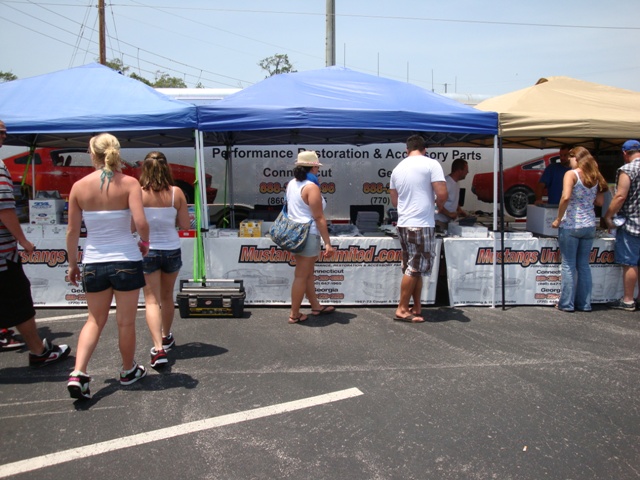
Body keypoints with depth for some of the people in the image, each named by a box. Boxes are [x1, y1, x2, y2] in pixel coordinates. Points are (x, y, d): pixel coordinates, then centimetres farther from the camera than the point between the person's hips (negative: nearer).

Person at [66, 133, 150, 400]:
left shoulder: (79, 187, -2)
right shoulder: (129, 183, -9)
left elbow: (72, 231, 2)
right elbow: (140, 223, -20)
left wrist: (72, 264, 13)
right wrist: (145, 242, 1)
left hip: (93, 263, 3)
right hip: (126, 261, -2)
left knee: (95, 320, 18)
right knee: (126, 322, 13)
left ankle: (78, 373, 3)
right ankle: (128, 371, 31)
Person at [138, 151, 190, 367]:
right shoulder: (176, 193, -9)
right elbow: (185, 224, -5)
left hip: (147, 251, -2)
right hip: (172, 250, 2)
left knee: (152, 300, 3)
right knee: (167, 296, 22)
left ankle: (159, 348, -10)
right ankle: (166, 336, 41)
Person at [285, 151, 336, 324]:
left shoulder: (291, 184, 8)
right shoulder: (311, 187, -18)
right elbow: (319, 218, -20)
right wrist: (328, 243, -17)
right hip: (308, 235, -9)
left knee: (308, 273, 18)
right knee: (301, 276, 0)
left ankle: (315, 306, 30)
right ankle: (294, 314, 8)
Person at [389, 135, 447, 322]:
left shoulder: (398, 168, 13)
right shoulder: (431, 164, -6)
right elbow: (442, 195, -12)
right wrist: (439, 206, 9)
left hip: (403, 224, 7)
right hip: (422, 225, -7)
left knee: (415, 268, 14)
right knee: (415, 268, -1)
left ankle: (417, 308, 18)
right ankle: (402, 309, 2)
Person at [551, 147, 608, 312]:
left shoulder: (571, 174, -9)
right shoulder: (596, 177, 9)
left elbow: (566, 197, -22)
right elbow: (599, 202, 11)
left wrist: (558, 219, -13)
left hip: (571, 225, -6)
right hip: (589, 225, 6)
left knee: (568, 265, 3)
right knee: (584, 265, 13)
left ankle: (566, 303, 7)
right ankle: (584, 303, 17)